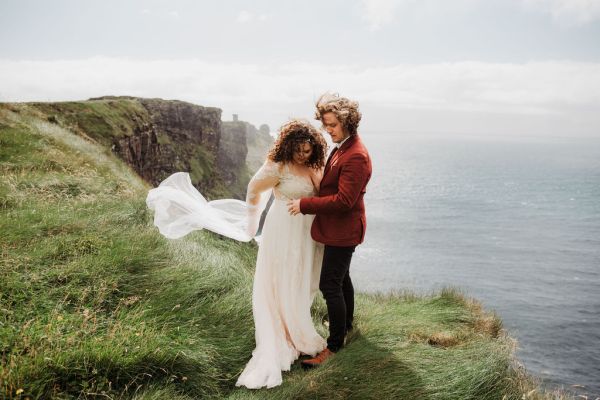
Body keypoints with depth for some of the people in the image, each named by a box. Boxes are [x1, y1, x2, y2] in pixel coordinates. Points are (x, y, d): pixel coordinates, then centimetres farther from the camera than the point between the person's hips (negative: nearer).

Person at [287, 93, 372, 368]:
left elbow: (343, 200, -27)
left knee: (330, 285, -7)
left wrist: (304, 205, -23)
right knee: (340, 278, 25)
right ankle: (347, 324, 45)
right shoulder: (341, 148, 8)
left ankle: (335, 345, 5)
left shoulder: (356, 156, -23)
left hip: (343, 230, -11)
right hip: (336, 228, 11)